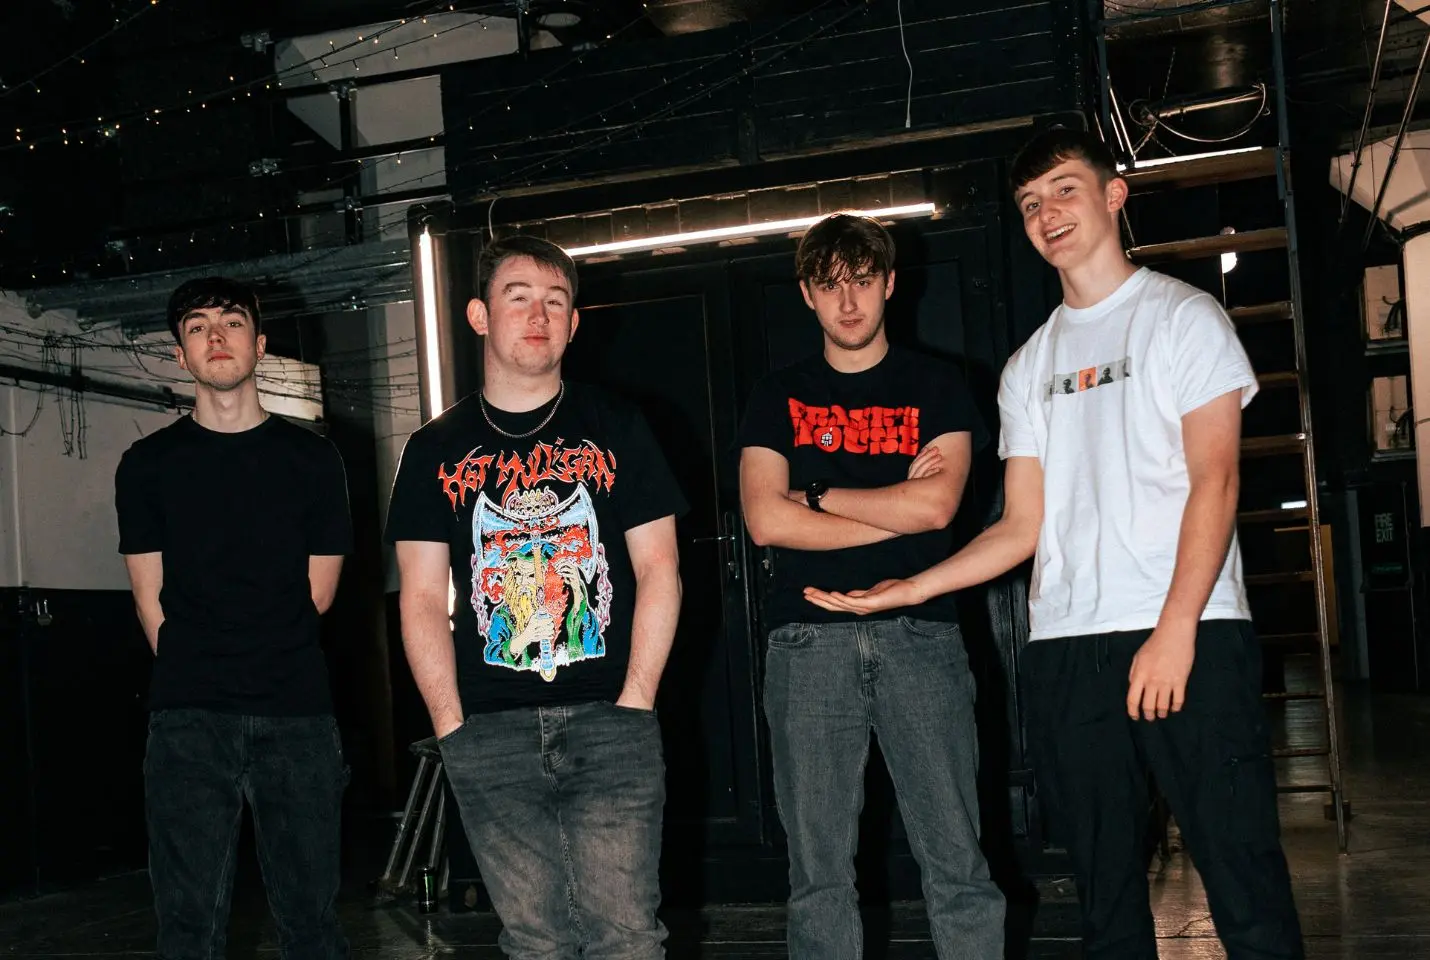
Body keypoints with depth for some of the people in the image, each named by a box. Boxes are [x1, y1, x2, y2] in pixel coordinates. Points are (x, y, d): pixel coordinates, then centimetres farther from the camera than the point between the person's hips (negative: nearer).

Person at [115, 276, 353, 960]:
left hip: (298, 716, 1)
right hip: (188, 718, 0)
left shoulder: (312, 459, 10)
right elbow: (152, 600, 9)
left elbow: (318, 592, 11)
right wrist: (194, 678, 6)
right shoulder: (148, 465, 9)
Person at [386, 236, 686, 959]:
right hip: (490, 735, 1)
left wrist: (634, 705, -4)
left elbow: (658, 570, 5)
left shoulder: (615, 429, 9)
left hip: (611, 721, -1)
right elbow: (423, 600, 7)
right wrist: (453, 729, -2)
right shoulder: (436, 450, 11)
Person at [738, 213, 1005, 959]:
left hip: (918, 630, -1)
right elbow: (767, 521, -3)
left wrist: (817, 494, 0)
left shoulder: (936, 387, 11)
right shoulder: (778, 397, 12)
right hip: (809, 638, 1)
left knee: (957, 862, -2)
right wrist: (896, 507, -3)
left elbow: (936, 505, -5)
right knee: (818, 874, 3)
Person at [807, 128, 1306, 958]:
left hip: (1192, 636, -5)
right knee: (1107, 892, 7)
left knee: (1243, 873, -7)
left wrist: (1175, 631, -15)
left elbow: (1214, 480, -5)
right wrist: (908, 589, 5)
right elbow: (1022, 528, 16)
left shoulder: (1182, 316, 5)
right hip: (1067, 646, 5)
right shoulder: (1029, 367, 20)